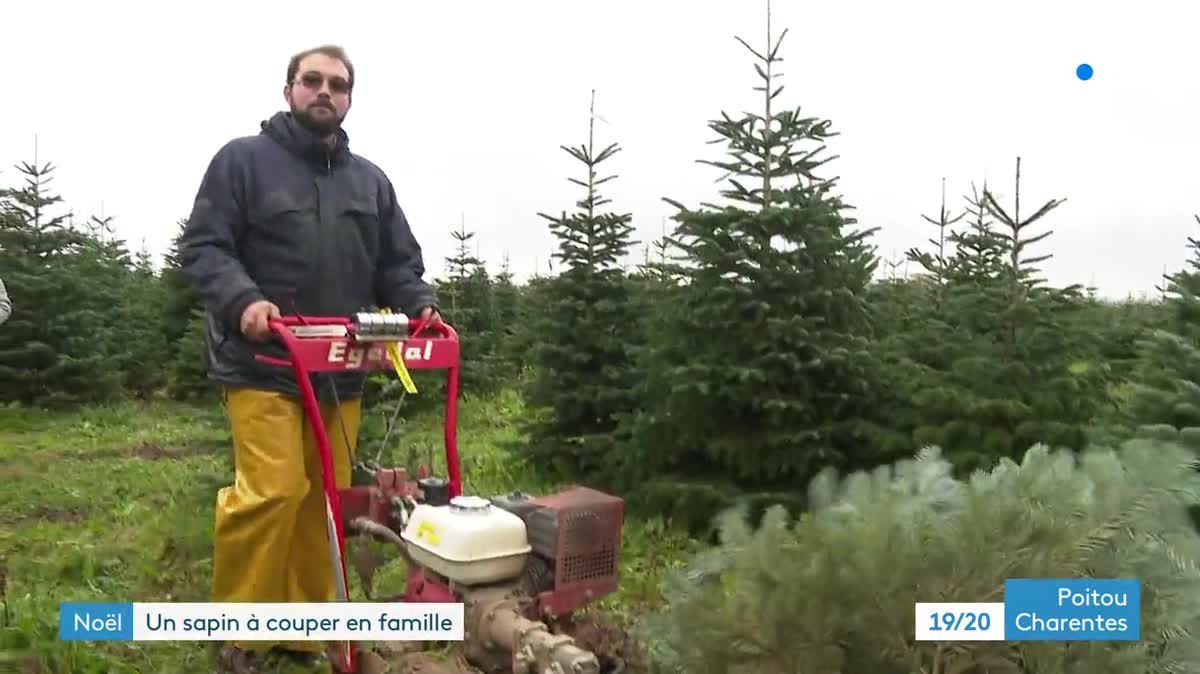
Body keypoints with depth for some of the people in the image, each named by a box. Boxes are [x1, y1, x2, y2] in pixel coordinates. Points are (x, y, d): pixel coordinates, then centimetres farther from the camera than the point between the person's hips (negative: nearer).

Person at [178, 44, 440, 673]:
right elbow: (201, 245, -4)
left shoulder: (370, 180, 17)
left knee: (324, 499, 7)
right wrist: (242, 298, -22)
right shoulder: (243, 158, 2)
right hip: (262, 363, -5)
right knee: (274, 489, -15)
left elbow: (398, 264, 18)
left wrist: (420, 303, -2)